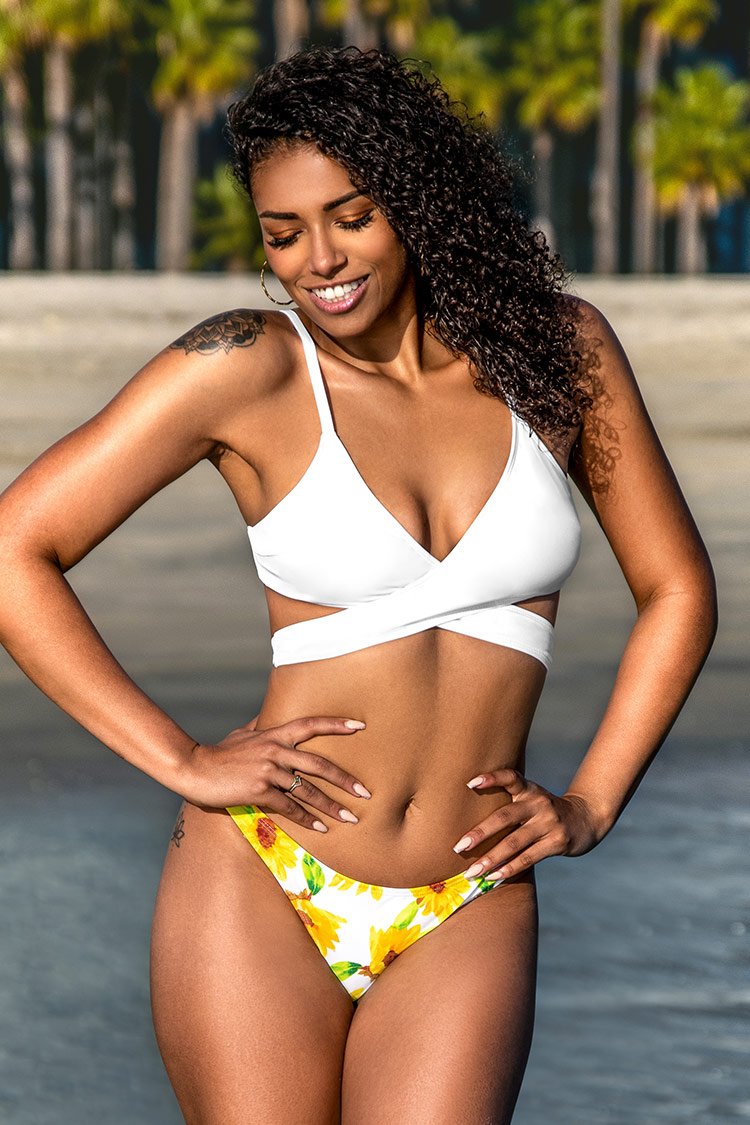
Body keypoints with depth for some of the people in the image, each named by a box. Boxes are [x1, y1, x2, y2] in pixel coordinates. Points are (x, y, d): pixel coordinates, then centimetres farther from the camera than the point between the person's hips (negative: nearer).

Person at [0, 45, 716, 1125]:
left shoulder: (556, 345, 4)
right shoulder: (246, 369, -3)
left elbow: (677, 589, 14)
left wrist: (590, 805, 6)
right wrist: (182, 762, -8)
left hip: (467, 916, 1)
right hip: (261, 889, -1)